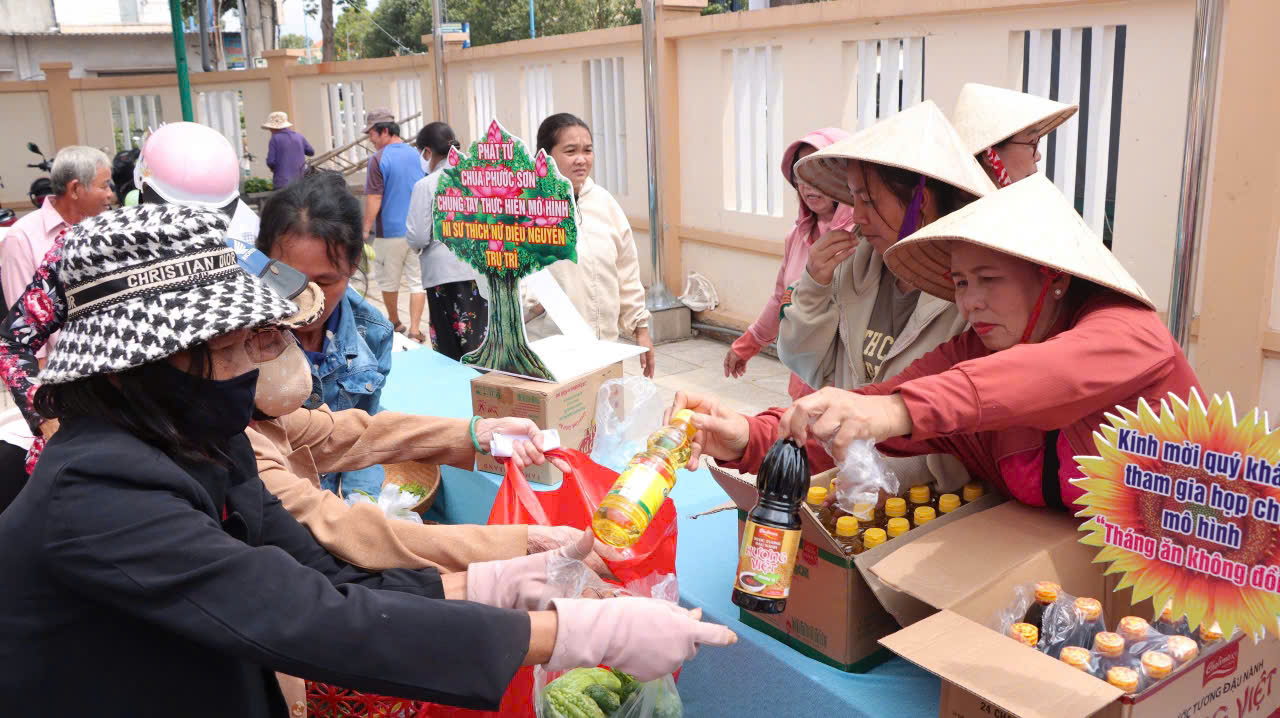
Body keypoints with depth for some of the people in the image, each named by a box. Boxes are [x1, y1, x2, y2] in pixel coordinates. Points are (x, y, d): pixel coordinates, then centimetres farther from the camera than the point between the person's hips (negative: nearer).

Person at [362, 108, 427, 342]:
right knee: (417, 281, 4)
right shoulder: (417, 156, 6)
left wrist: (366, 229, -8)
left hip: (390, 231, -4)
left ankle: (394, 322, 29)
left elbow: (374, 199, -15)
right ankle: (414, 329, -1)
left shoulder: (378, 159, -12)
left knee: (389, 281, 14)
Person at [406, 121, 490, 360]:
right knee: (480, 337, 11)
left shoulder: (426, 185, -9)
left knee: (451, 347, 4)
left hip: (444, 272, -4)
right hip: (480, 269, 4)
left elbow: (418, 238, -10)